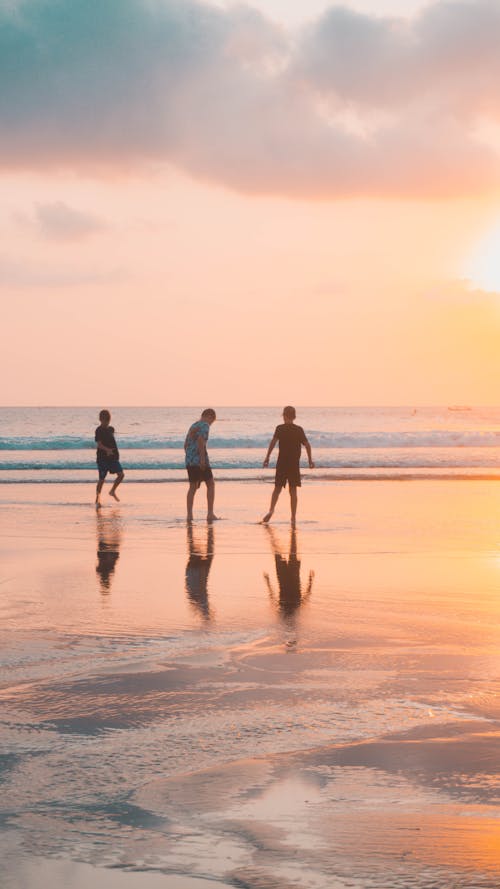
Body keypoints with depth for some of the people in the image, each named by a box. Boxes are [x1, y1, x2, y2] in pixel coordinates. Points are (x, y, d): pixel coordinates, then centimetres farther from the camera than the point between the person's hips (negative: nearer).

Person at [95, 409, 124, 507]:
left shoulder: (111, 429, 12)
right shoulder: (99, 430, -10)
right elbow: (99, 444, -21)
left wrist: (114, 452, 15)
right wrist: (107, 450, -36)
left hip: (113, 457, 6)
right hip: (102, 458, -6)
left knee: (121, 474, -6)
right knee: (102, 479, -3)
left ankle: (113, 491, 14)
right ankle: (97, 498, 7)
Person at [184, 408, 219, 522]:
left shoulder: (193, 426, 20)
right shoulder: (205, 425, -6)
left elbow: (186, 444, 23)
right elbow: (200, 440, -21)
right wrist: (203, 458, -22)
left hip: (189, 461, 7)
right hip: (199, 460, -7)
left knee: (193, 487, 10)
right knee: (210, 484, 4)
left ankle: (189, 515, 2)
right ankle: (210, 513, 0)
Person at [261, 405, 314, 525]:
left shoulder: (280, 428, -2)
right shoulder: (299, 430, 3)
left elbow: (273, 442, -14)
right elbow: (307, 445, 0)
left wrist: (267, 458, -13)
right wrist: (310, 460, 9)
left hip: (282, 463, -1)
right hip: (295, 464, 1)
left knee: (277, 488, 9)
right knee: (293, 490, 5)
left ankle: (271, 510, -12)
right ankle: (293, 517, 2)